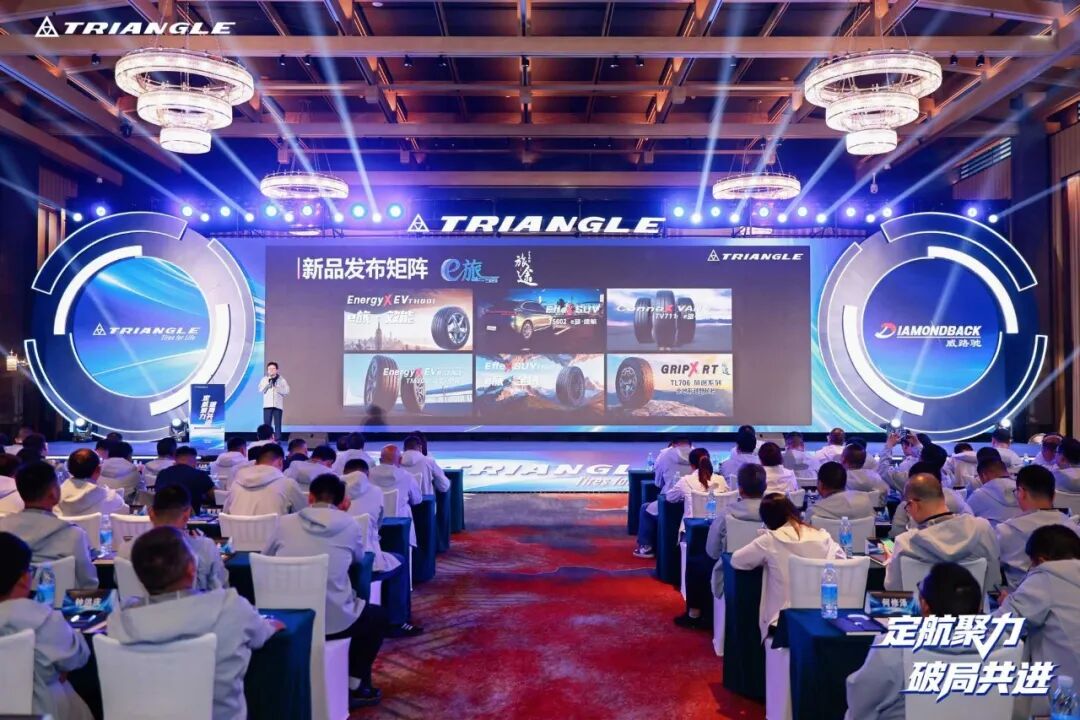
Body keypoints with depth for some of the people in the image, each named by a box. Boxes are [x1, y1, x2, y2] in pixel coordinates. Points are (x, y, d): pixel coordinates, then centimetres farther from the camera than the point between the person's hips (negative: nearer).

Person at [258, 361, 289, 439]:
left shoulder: (282, 380, 7)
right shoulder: (264, 379, 10)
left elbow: (286, 392, -1)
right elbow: (261, 390, -4)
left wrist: (277, 388, -12)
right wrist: (268, 382, -13)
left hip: (278, 405, -1)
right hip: (267, 405, 1)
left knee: (277, 424, -1)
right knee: (266, 424, -3)